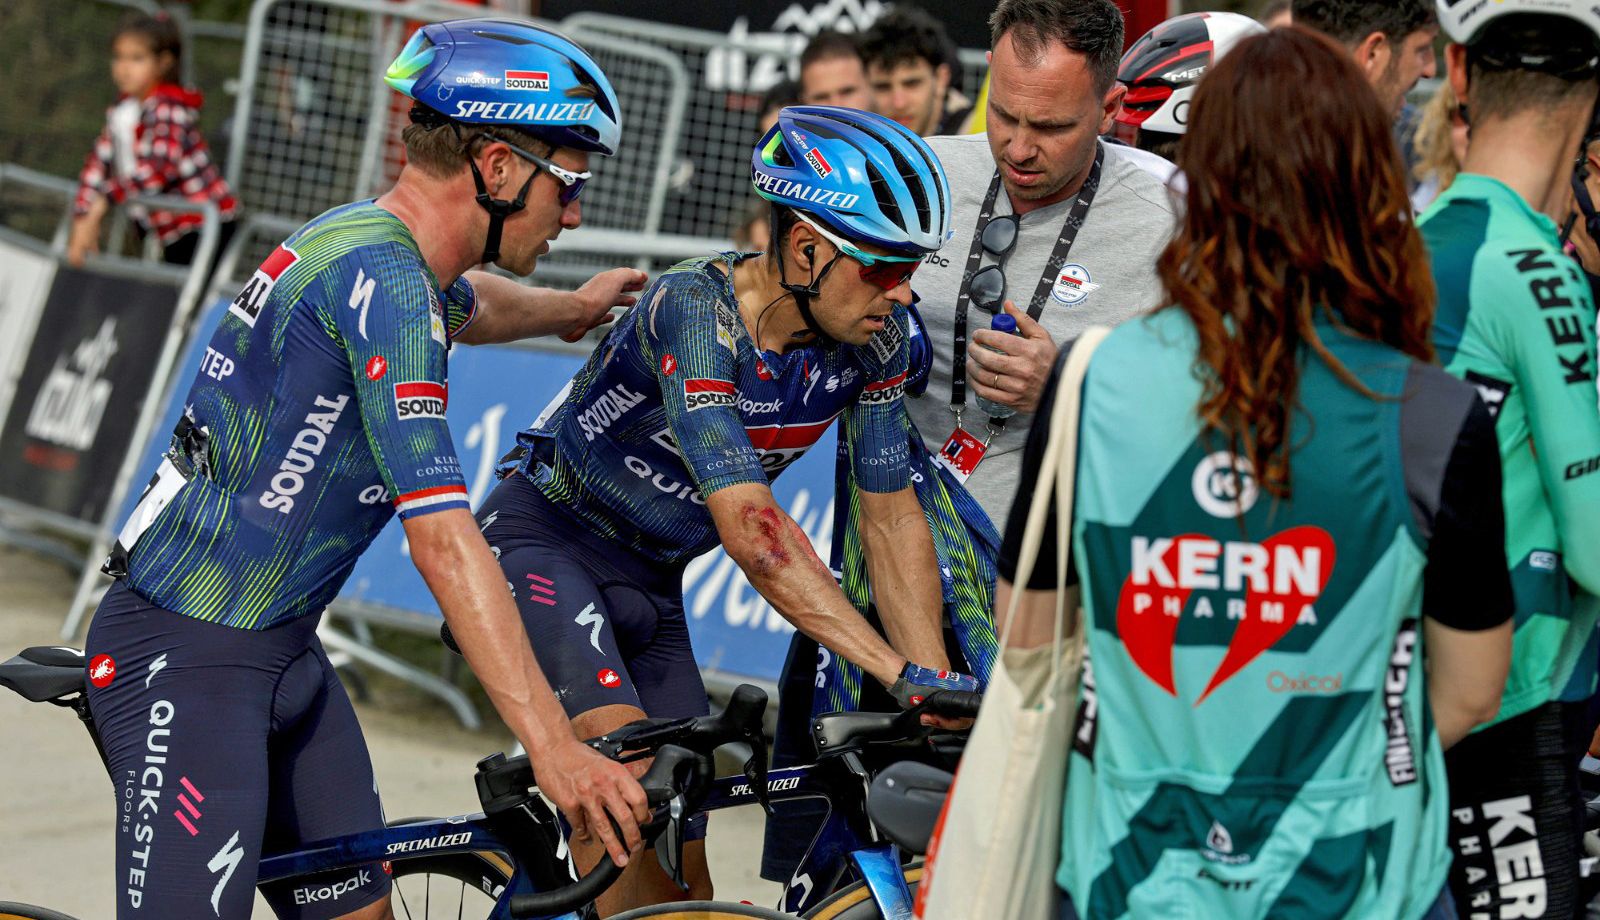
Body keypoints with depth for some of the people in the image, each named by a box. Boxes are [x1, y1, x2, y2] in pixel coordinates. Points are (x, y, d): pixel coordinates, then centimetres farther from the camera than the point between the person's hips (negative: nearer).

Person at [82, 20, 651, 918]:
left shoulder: (374, 245, 9)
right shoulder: (382, 277, -21)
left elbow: (465, 305, 38)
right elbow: (443, 539, -28)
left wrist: (569, 309, 58)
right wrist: (553, 747, -31)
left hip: (283, 648, 10)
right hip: (186, 653, -10)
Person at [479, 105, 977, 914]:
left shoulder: (875, 337, -12)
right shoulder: (694, 308, -31)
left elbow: (892, 519, -4)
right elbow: (750, 527, -38)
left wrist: (943, 693, -15)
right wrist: (902, 674, -43)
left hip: (650, 577, 7)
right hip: (545, 539, -6)